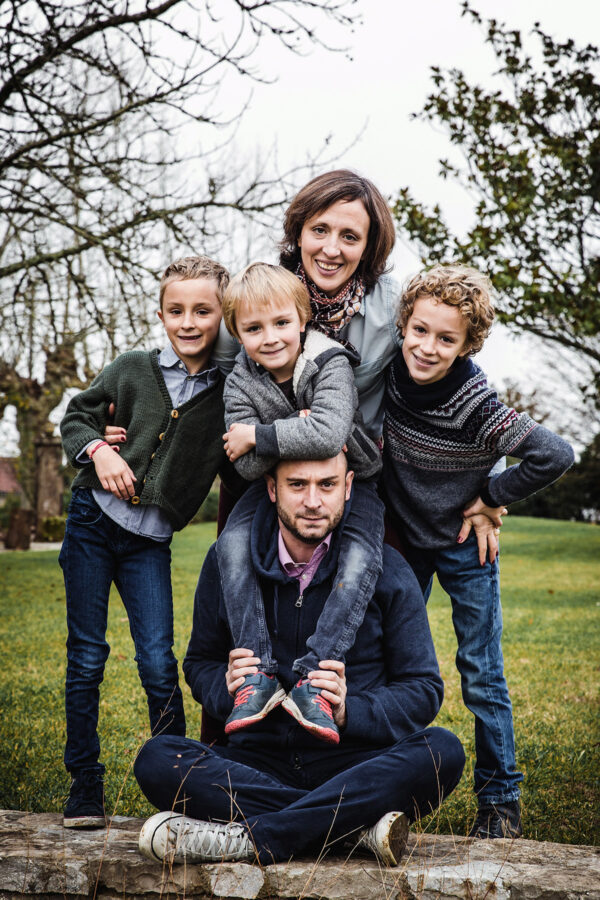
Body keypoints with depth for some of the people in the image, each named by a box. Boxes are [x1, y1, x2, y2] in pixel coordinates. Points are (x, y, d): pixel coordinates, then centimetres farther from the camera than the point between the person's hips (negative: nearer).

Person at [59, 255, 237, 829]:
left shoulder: (231, 394, -2)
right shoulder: (133, 369, 0)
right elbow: (77, 415, 10)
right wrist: (98, 450, -8)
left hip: (150, 543, -1)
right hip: (93, 521, 1)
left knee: (158, 662, -8)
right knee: (86, 656, 5)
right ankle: (84, 784, 17)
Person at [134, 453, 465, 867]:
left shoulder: (386, 570, -2)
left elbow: (424, 691, 1)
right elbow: (200, 662, 13)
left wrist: (348, 711, -18)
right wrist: (227, 689, -12)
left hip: (354, 762, -1)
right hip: (260, 762, 1)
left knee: (442, 751, -30)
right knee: (157, 759, -25)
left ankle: (244, 839, -33)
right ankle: (359, 823, -28)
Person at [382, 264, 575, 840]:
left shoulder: (475, 406, -27)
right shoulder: (390, 374, -14)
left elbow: (554, 455, -27)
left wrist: (491, 497, -17)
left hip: (463, 546, -4)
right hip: (403, 539, 5)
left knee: (481, 676, 1)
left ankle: (499, 799, 15)